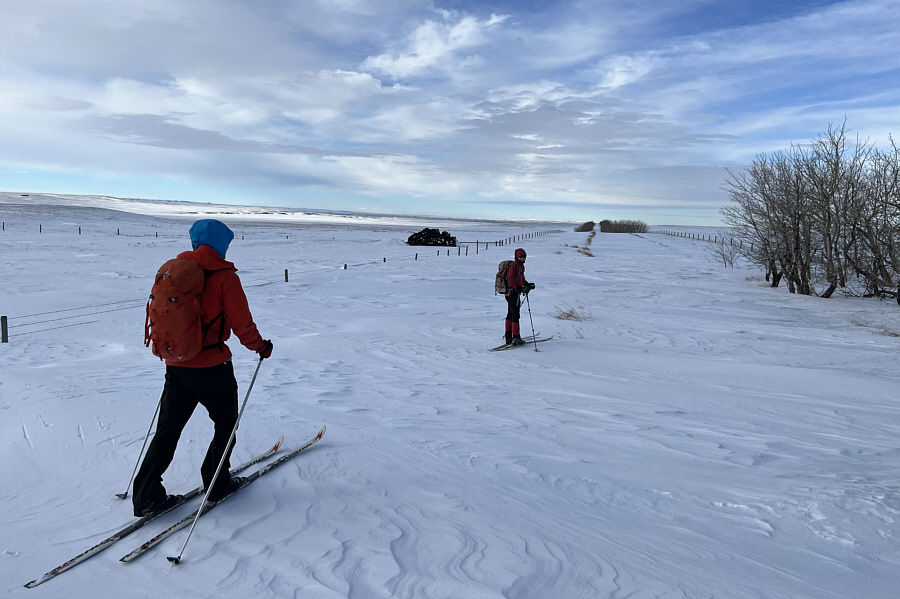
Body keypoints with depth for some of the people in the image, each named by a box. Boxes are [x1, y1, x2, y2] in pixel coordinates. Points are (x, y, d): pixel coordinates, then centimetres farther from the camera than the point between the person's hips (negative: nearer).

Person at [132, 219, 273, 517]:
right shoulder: (224, 276, -13)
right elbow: (242, 324, -14)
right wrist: (261, 347, 4)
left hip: (175, 366, 5)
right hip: (211, 368, -5)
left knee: (167, 429, 13)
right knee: (226, 424, 15)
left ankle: (146, 495, 13)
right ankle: (217, 484, 22)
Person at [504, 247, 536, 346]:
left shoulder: (521, 266, 16)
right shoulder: (513, 265, -14)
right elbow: (511, 280, -22)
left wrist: (528, 285, 10)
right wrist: (520, 288, -30)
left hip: (513, 293, 11)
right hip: (513, 292, -11)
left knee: (510, 315, 15)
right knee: (515, 315, -10)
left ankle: (509, 338, 23)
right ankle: (516, 338, -9)